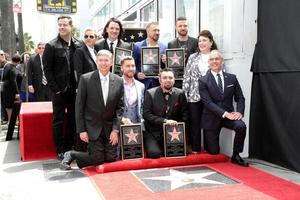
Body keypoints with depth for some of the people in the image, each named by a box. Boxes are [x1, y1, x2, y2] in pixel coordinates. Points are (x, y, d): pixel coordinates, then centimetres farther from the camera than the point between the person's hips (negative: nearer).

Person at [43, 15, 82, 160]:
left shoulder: (78, 45, 5)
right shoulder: (51, 46, -4)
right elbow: (47, 69, -5)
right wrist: (55, 88, -10)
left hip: (74, 89, 3)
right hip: (59, 90, -3)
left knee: (73, 120, 9)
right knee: (58, 120, 4)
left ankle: (70, 147, 22)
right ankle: (60, 150, 13)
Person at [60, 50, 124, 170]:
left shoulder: (118, 81, 1)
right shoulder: (86, 79, -8)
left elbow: (120, 107, 4)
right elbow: (79, 106, -6)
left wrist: (115, 129, -4)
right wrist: (81, 130, -9)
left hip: (110, 128, 4)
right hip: (92, 127, -4)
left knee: (111, 158, 4)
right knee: (97, 159, -6)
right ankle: (71, 155, 19)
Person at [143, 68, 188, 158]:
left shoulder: (180, 94, 2)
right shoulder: (150, 93, -5)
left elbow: (185, 114, 6)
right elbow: (146, 114, -10)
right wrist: (164, 121, -20)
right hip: (153, 133, -2)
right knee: (154, 153, -23)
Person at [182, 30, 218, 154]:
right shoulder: (193, 57, 9)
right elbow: (186, 76, 7)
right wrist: (184, 93, 0)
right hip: (194, 96, 1)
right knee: (195, 122, 3)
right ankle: (195, 148, 14)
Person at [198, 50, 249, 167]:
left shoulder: (232, 78, 4)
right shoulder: (203, 81, -7)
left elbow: (240, 98, 4)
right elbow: (208, 102, -16)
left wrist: (239, 112, -16)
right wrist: (225, 113, -25)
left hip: (229, 115, 2)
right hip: (212, 118, -2)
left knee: (241, 126, -30)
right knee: (213, 151, 1)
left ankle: (236, 156, -8)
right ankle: (210, 141, 39)